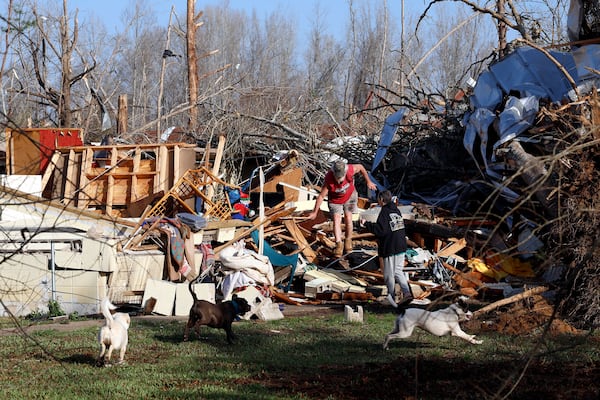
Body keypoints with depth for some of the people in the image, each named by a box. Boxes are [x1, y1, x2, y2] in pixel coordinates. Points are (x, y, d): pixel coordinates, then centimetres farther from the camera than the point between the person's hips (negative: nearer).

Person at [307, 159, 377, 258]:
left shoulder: (351, 169, -33)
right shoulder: (329, 179, -37)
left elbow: (360, 167, -9)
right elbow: (321, 196, -27)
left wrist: (368, 181, 0)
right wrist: (315, 212, -23)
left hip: (349, 196, 2)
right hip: (335, 200, -2)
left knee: (348, 218, 0)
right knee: (336, 220, -13)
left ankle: (348, 240, 19)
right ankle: (339, 244, -15)